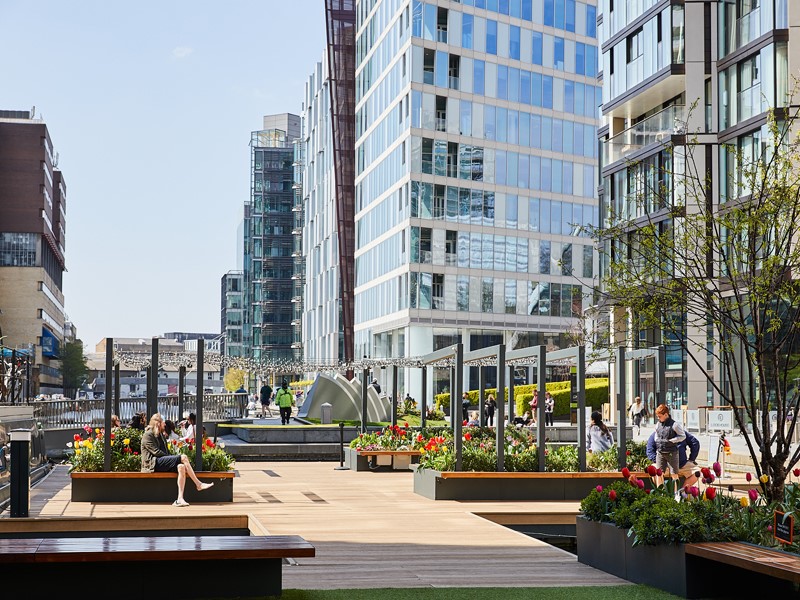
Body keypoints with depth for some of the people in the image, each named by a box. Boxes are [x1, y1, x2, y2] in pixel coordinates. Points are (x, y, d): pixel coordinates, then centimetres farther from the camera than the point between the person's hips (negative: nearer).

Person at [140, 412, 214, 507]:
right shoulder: (148, 435, 0)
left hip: (163, 462, 8)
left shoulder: (161, 435, 28)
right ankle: (199, 484, -22)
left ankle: (180, 498, -38)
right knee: (183, 457, -23)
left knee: (181, 467, -25)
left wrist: (172, 457, 5)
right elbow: (156, 452, -11)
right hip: (154, 463, -8)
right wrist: (171, 458, -10)